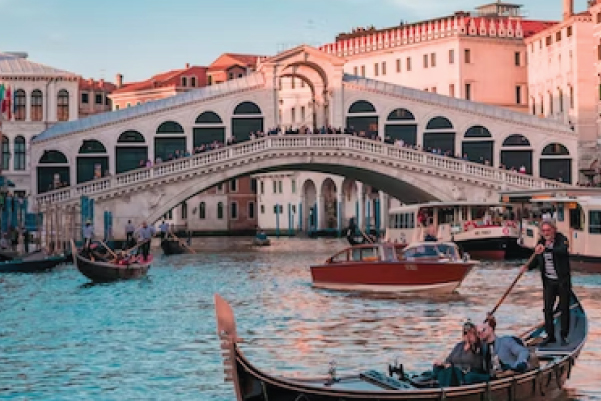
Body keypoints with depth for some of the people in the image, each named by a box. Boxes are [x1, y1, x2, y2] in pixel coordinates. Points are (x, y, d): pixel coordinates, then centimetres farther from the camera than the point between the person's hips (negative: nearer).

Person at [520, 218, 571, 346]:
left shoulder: (562, 239, -11)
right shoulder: (541, 243, 3)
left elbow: (563, 250, -34)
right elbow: (536, 261, 6)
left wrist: (547, 248, -48)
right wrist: (527, 267, -15)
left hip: (563, 280, -4)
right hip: (548, 281, 4)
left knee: (564, 309, 4)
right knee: (547, 309, 3)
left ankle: (564, 335, 15)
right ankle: (550, 335, 13)